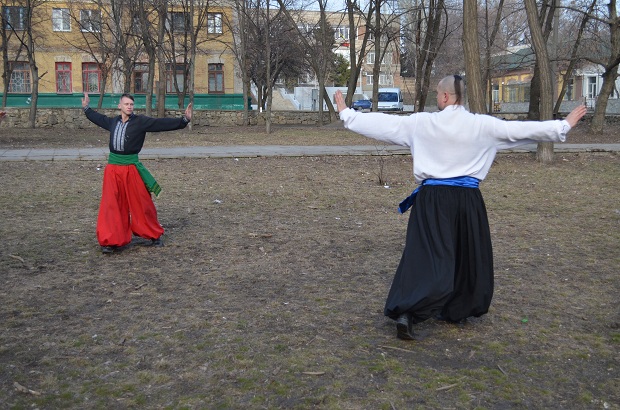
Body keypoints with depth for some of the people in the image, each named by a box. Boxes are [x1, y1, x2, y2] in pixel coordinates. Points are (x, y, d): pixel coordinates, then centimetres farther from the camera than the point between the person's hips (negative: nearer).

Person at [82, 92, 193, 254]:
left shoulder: (141, 121, -4)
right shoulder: (113, 121, 10)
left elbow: (162, 123, -12)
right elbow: (100, 119, 32)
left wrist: (184, 120, -20)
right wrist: (86, 108, 42)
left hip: (131, 168, -3)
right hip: (112, 168, 3)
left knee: (141, 204, 3)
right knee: (111, 205, 2)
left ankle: (155, 236, 22)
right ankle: (110, 241, 11)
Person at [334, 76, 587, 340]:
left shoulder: (422, 123, -4)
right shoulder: (482, 125, -2)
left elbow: (383, 123, 3)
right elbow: (524, 129, 5)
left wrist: (346, 113, 15)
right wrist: (565, 125, 18)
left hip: (432, 198, 0)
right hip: (467, 199, 1)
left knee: (425, 254, 0)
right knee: (469, 257, 19)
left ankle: (405, 311, -16)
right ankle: (456, 310, 33)